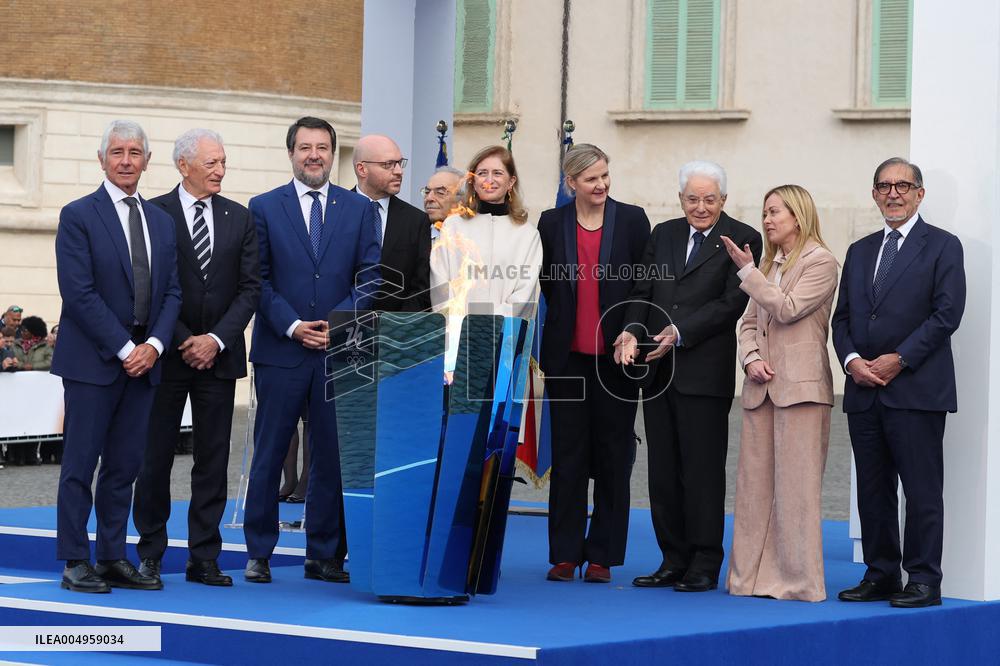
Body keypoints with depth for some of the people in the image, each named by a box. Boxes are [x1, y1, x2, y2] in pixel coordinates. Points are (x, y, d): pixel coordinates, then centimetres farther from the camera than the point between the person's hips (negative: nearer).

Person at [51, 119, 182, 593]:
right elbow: (79, 293, -12)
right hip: (91, 359, -5)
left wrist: (153, 345, -5)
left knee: (124, 465, 8)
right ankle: (75, 563, 2)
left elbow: (171, 291, 11)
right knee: (80, 464, -2)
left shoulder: (161, 221, 14)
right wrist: (124, 348, -15)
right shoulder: (78, 216, -5)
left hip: (142, 359, 6)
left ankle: (113, 558, 14)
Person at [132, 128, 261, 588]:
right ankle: (150, 553, 11)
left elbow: (249, 288, 4)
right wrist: (181, 341, -10)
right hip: (167, 355, -3)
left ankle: (204, 558, 7)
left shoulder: (239, 219, 8)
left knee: (214, 459, 3)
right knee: (155, 455, 2)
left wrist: (217, 339, -8)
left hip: (219, 355, 3)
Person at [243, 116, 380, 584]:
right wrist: (292, 326, -11)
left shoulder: (359, 209, 9)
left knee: (333, 457, 4)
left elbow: (370, 278, 3)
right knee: (269, 455, 2)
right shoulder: (264, 208, 5)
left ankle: (325, 554, 11)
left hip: (339, 352, 1)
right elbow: (258, 280, 0)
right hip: (280, 351, -1)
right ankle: (259, 553, 9)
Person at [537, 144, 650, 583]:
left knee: (613, 454, 3)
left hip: (616, 357, -1)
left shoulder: (632, 220, 1)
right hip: (567, 357, 1)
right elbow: (541, 287, 10)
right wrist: (541, 346, 6)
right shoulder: (552, 224, 5)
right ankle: (565, 554, 8)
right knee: (568, 454, 3)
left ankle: (602, 555, 9)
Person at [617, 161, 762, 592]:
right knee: (663, 472, 8)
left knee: (703, 471, -3)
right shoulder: (663, 235, 16)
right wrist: (632, 330, -7)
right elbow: (643, 292, 13)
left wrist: (680, 333, -18)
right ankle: (674, 561, 15)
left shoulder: (741, 239, -2)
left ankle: (704, 567, 3)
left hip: (704, 373, -6)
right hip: (657, 370, 6)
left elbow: (732, 302, -10)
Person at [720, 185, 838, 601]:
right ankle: (751, 575, 10)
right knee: (754, 483, 6)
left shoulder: (820, 261, -4)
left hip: (800, 385, -8)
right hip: (762, 386, 8)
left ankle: (798, 579, -4)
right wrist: (751, 358, 0)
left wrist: (747, 270, -9)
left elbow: (787, 309, -13)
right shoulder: (769, 263, 20)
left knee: (795, 484, -7)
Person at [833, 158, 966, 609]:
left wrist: (899, 360, -13)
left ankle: (924, 581, -1)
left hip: (916, 389, -6)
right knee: (872, 488, 8)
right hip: (864, 390, 6)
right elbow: (842, 317, 16)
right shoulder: (860, 251, 19)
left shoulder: (942, 246, 1)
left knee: (923, 490, -5)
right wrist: (852, 360, -3)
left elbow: (947, 313, -8)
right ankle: (880, 575, 15)